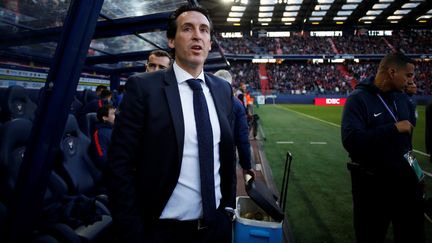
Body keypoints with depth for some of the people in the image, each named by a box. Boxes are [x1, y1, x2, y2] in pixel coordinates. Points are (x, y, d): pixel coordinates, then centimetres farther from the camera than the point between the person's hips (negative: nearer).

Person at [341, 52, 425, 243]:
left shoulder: (401, 98, 6)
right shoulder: (358, 99, -15)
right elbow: (350, 140, -29)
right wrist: (393, 129, -26)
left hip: (404, 179, 6)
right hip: (372, 183, -6)